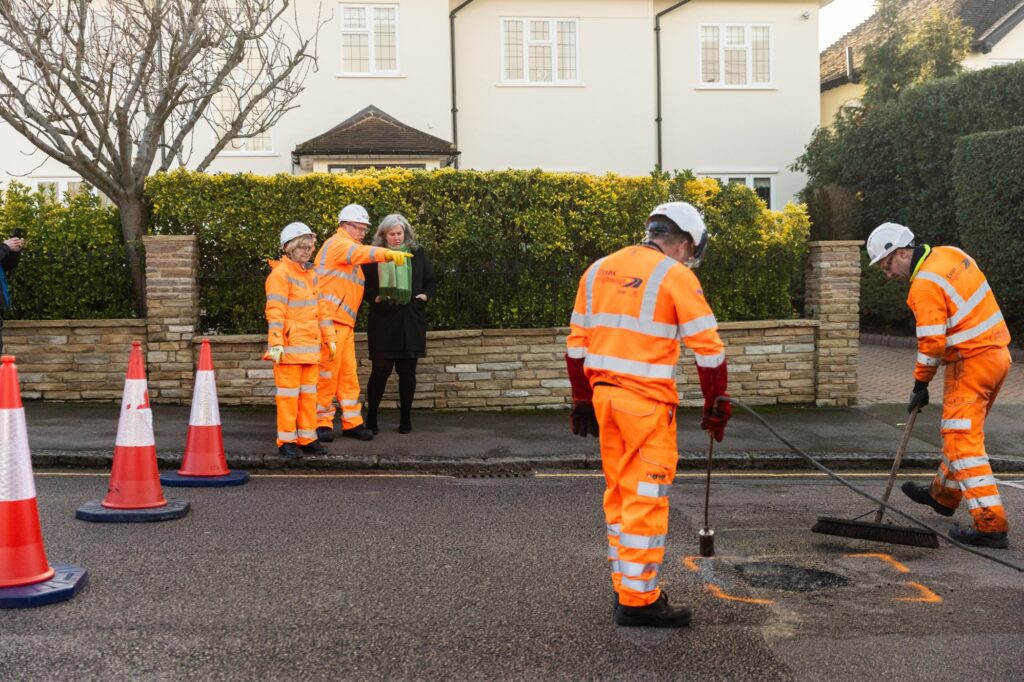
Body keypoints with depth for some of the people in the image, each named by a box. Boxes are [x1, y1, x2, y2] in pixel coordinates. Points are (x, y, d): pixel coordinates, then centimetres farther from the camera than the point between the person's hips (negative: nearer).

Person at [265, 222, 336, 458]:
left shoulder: (310, 273, 17)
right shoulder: (280, 274, -9)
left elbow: (321, 307, 23)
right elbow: (275, 311, -15)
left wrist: (329, 337, 21)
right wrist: (276, 343, -21)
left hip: (310, 345, 8)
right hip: (289, 346, -8)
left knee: (309, 393, 11)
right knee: (288, 393, -3)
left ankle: (307, 438, 18)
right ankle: (286, 441, 4)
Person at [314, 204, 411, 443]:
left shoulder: (349, 250, 25)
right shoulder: (337, 244, -6)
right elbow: (361, 253, -27)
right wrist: (389, 254, -41)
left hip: (344, 323, 9)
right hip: (329, 320, -9)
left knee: (348, 374, 8)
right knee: (327, 373, -4)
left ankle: (352, 423, 12)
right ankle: (322, 423, 3)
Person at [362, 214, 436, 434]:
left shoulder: (417, 254, 10)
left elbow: (430, 280, 17)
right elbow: (364, 283, 6)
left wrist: (425, 295, 0)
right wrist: (374, 297, -10)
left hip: (411, 321, 2)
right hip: (383, 320, -2)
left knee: (407, 370, 5)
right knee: (381, 369, -3)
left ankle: (405, 417, 15)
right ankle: (371, 418, 8)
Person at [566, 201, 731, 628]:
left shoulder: (599, 269, 11)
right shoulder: (675, 276, -8)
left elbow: (577, 343, 14)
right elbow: (707, 349, -9)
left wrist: (583, 400, 20)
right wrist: (716, 405, 1)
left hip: (603, 394, 7)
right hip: (646, 401, -7)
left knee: (620, 493, 16)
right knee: (646, 497, -1)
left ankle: (626, 584, 25)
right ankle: (638, 600, 4)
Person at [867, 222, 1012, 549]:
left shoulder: (925, 284, -19)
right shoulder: (951, 253, 7)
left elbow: (932, 342, -19)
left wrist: (920, 384, -7)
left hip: (970, 363, -10)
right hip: (998, 353, 10)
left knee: (962, 441, -8)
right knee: (959, 431, 23)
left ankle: (990, 524, -10)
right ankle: (944, 495, 40)